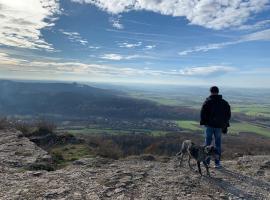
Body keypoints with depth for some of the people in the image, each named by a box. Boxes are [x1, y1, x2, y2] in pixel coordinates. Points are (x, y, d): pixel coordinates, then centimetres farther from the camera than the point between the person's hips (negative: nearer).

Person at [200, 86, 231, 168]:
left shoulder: (207, 102, -7)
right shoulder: (224, 103, 5)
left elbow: (203, 113, -11)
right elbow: (228, 114, 9)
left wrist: (203, 122, 1)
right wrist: (225, 125, 15)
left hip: (209, 125, -3)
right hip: (219, 126, 3)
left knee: (207, 142, 7)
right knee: (218, 144, 10)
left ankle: (206, 161, 12)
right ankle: (217, 163, 14)